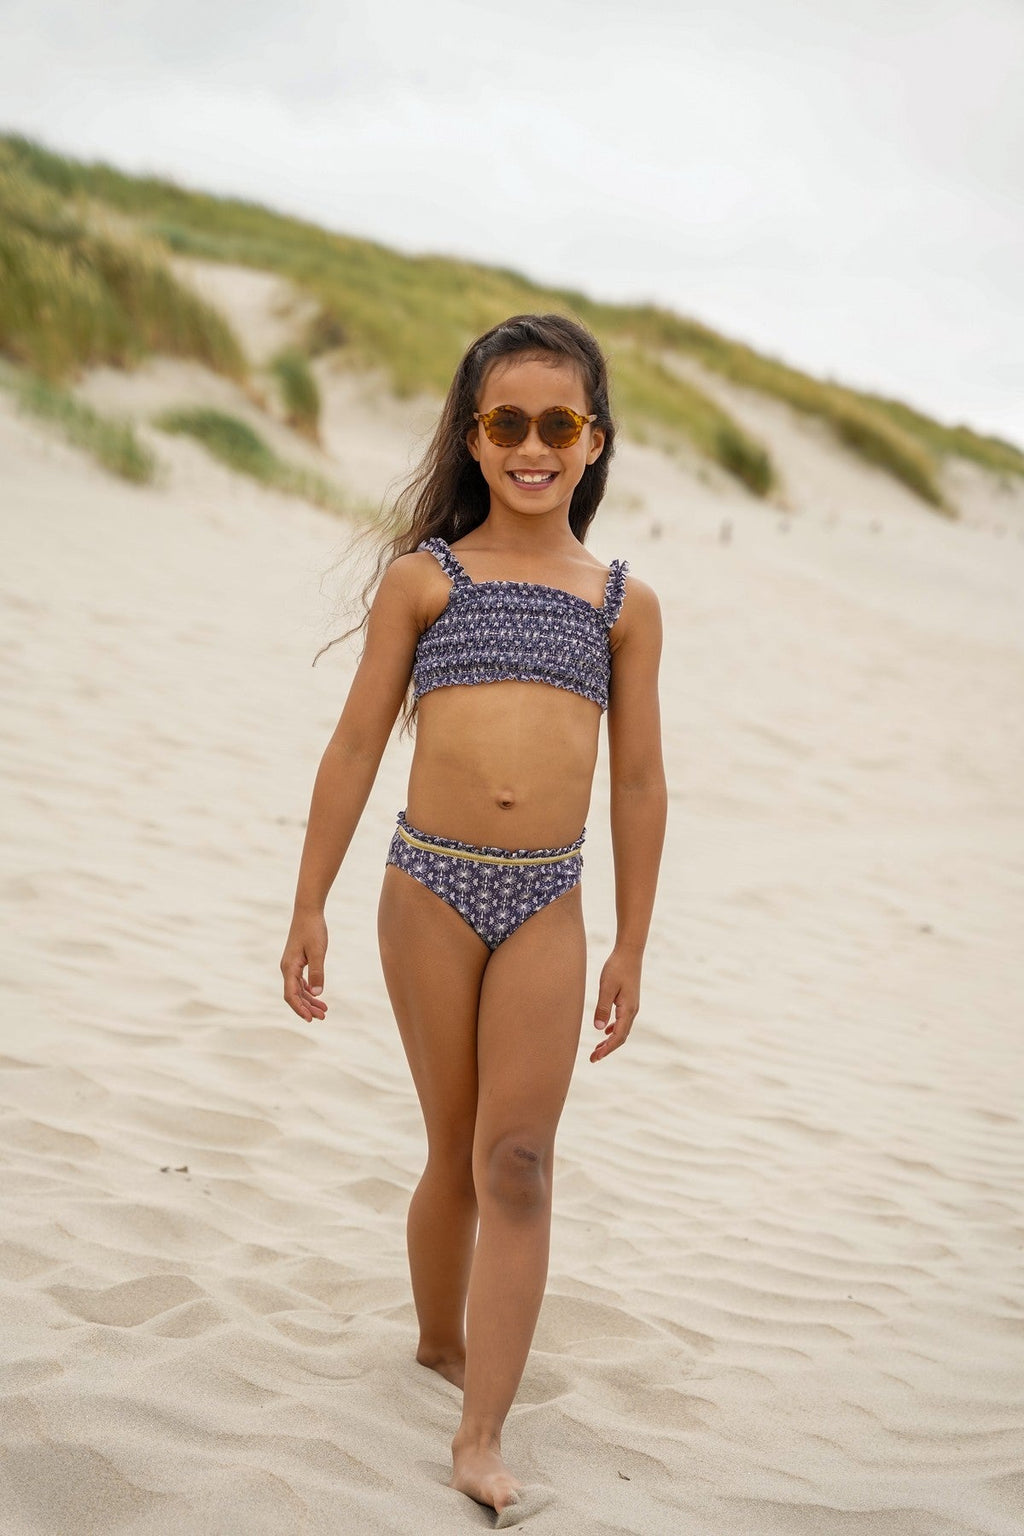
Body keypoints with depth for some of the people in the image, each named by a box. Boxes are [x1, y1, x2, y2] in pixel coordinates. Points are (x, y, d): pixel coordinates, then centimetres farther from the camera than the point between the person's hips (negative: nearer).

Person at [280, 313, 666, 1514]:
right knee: (457, 1148, 11)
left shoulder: (625, 605, 7)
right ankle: (440, 1338, 36)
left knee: (517, 1162, -5)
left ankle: (481, 1438, -2)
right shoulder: (422, 577, 2)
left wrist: (631, 945, 11)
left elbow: (638, 784, 11)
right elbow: (356, 744, 4)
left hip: (546, 900, 1)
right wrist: (310, 905, 4)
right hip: (431, 886, -1)